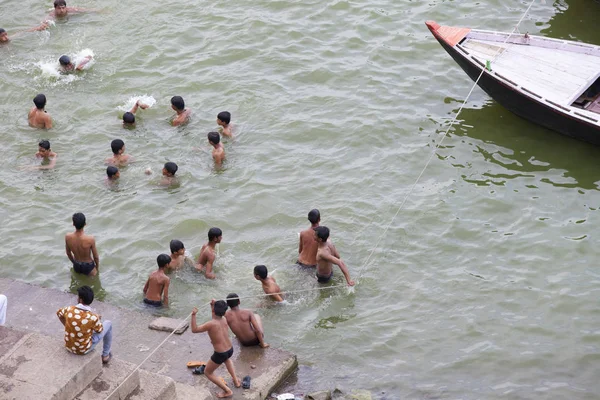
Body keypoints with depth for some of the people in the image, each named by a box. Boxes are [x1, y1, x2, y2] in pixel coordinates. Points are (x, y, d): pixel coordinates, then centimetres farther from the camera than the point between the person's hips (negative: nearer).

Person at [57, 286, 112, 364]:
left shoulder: (69, 310, -19)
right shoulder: (93, 318, -29)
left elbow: (59, 313, 5)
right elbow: (99, 331, -7)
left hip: (69, 347, 4)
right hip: (84, 350, -4)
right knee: (108, 324, 14)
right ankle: (105, 355, 29)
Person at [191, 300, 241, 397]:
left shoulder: (211, 324, -22)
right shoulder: (224, 320, -2)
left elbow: (194, 330, -16)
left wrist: (193, 315, -16)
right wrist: (214, 306, 15)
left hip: (219, 354, -7)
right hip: (230, 350, 7)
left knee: (208, 373, 16)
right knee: (227, 359, 44)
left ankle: (227, 391, 9)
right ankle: (236, 381, 42)